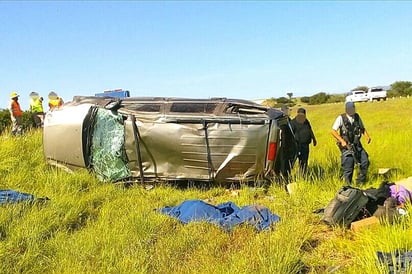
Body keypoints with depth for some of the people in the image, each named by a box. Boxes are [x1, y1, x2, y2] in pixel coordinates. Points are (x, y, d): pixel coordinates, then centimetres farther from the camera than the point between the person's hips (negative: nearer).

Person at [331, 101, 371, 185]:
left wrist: (367, 136, -2)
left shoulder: (357, 117, 7)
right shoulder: (341, 118, -8)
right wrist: (342, 140, -20)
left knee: (365, 162, -2)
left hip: (357, 145, 5)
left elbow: (363, 128, 17)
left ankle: (360, 182, 15)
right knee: (348, 167, -4)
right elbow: (333, 131, -11)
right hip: (346, 146, -5)